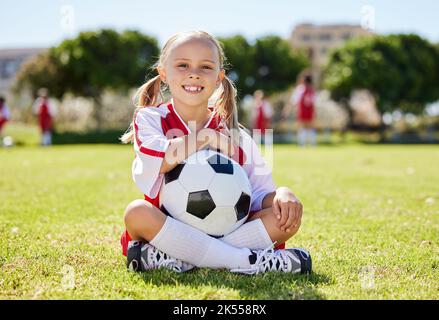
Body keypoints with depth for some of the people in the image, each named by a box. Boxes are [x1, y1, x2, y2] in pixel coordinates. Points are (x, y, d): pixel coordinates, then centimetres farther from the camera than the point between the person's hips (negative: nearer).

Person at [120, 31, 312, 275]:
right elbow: (157, 162, -22)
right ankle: (248, 260, -33)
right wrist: (207, 138, -16)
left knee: (288, 216, -17)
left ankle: (176, 261, -29)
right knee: (137, 212, -34)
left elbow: (260, 193, 2)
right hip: (167, 230, -3)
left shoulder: (235, 136, 7)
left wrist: (281, 196, -20)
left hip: (224, 232, 3)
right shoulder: (149, 118, 0)